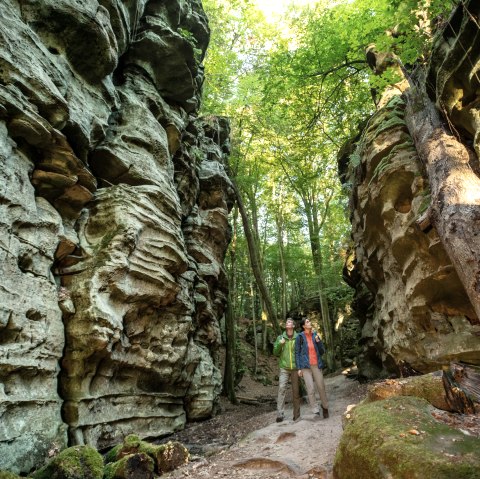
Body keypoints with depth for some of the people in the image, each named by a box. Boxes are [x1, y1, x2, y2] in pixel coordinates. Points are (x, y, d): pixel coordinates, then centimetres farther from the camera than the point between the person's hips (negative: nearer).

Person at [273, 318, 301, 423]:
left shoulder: (298, 338, 0)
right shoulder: (280, 338, 4)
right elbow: (275, 352, 5)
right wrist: (279, 344, -12)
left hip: (295, 368, 0)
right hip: (284, 368, 0)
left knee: (296, 391, 7)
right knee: (281, 388, -10)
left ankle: (296, 414, 20)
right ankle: (280, 414, -6)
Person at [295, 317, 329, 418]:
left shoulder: (315, 335, 6)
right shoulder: (300, 337, -4)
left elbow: (322, 351, 9)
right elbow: (297, 353, -1)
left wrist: (318, 341, -7)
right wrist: (299, 368, -5)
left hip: (316, 365, 3)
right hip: (306, 366, -3)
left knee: (321, 387, 9)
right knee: (310, 389, -10)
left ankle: (325, 407, 32)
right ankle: (315, 410, 2)